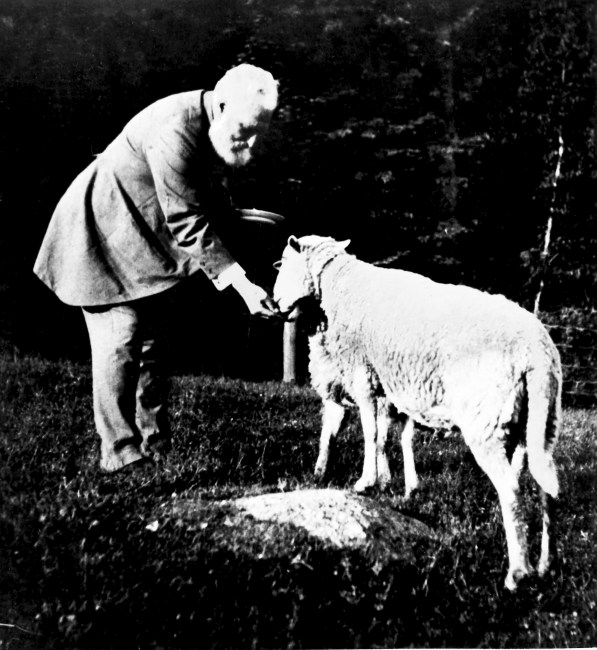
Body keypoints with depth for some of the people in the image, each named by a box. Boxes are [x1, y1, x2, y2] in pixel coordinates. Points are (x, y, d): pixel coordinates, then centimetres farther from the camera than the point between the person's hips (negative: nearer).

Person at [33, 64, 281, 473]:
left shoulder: (218, 127, -4)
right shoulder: (174, 133, -33)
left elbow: (206, 195, 10)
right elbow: (188, 224, -35)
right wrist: (241, 285, -37)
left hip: (143, 236, 9)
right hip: (104, 231, -9)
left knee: (149, 337, 9)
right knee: (122, 335, -15)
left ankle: (156, 445, 16)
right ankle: (120, 451, -10)